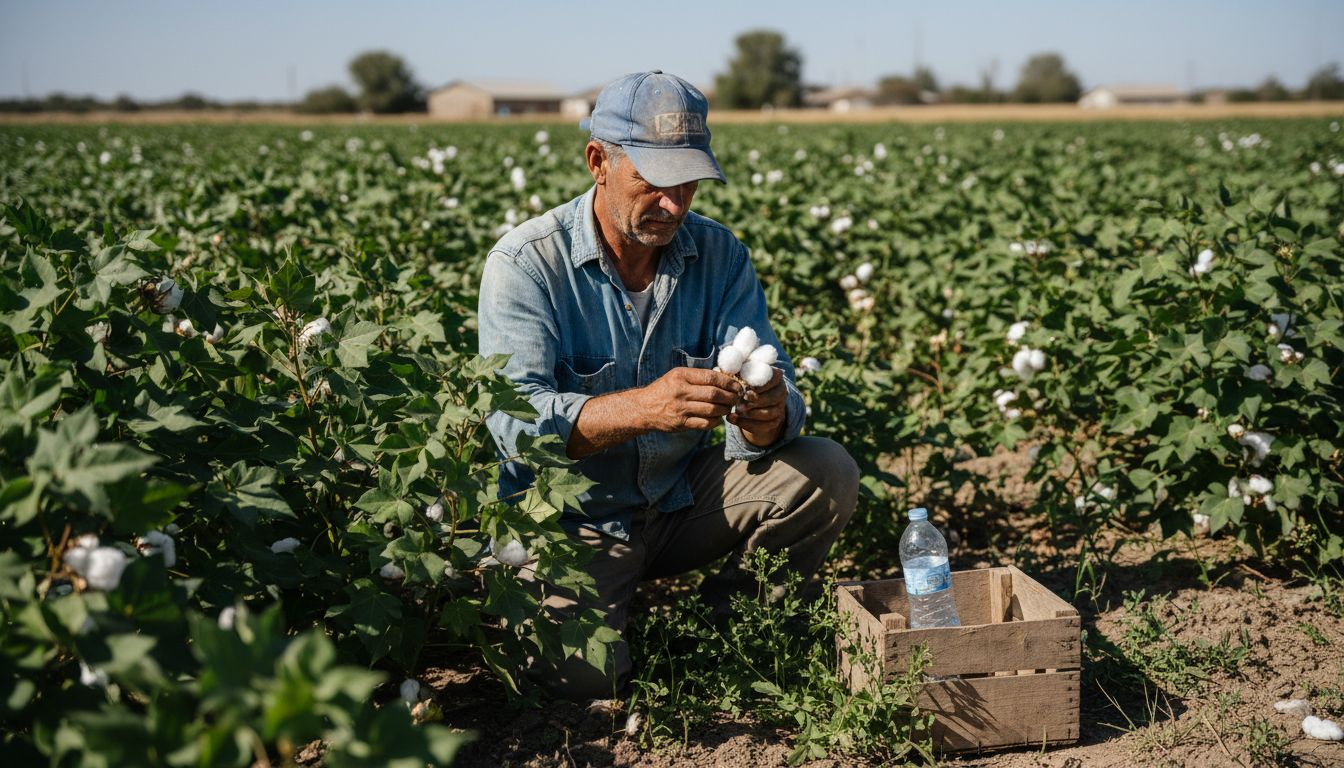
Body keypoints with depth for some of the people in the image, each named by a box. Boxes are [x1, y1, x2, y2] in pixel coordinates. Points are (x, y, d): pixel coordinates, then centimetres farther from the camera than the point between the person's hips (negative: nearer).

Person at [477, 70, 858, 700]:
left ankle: (723, 623, 6)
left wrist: (769, 415, -36)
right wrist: (642, 407, -44)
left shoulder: (719, 253, -3)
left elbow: (773, 388, -10)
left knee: (828, 473, -17)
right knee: (580, 673, -27)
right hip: (575, 516, -4)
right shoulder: (525, 262, -15)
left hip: (685, 499, 4)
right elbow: (513, 418, -27)